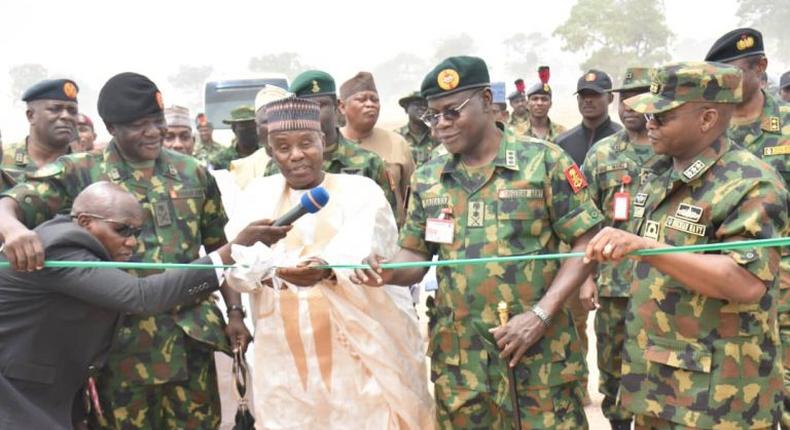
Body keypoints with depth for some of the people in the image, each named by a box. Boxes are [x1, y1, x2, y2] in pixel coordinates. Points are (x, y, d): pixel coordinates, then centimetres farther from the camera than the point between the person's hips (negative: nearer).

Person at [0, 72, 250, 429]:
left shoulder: (193, 173, 7)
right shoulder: (78, 173, -2)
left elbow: (219, 248, 12)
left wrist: (235, 311, 6)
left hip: (191, 337, 3)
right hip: (121, 341, -2)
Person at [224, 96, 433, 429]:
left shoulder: (360, 189, 1)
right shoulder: (259, 193, 11)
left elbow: (361, 251, -18)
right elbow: (236, 258, -4)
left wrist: (325, 268, -40)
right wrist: (263, 266, -26)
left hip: (362, 353, -3)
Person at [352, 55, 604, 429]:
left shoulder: (544, 162, -5)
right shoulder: (427, 180, 7)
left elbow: (586, 245, -5)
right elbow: (416, 255, 12)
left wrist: (540, 314, -14)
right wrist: (388, 271, -12)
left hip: (541, 351, -3)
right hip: (459, 356, 4)